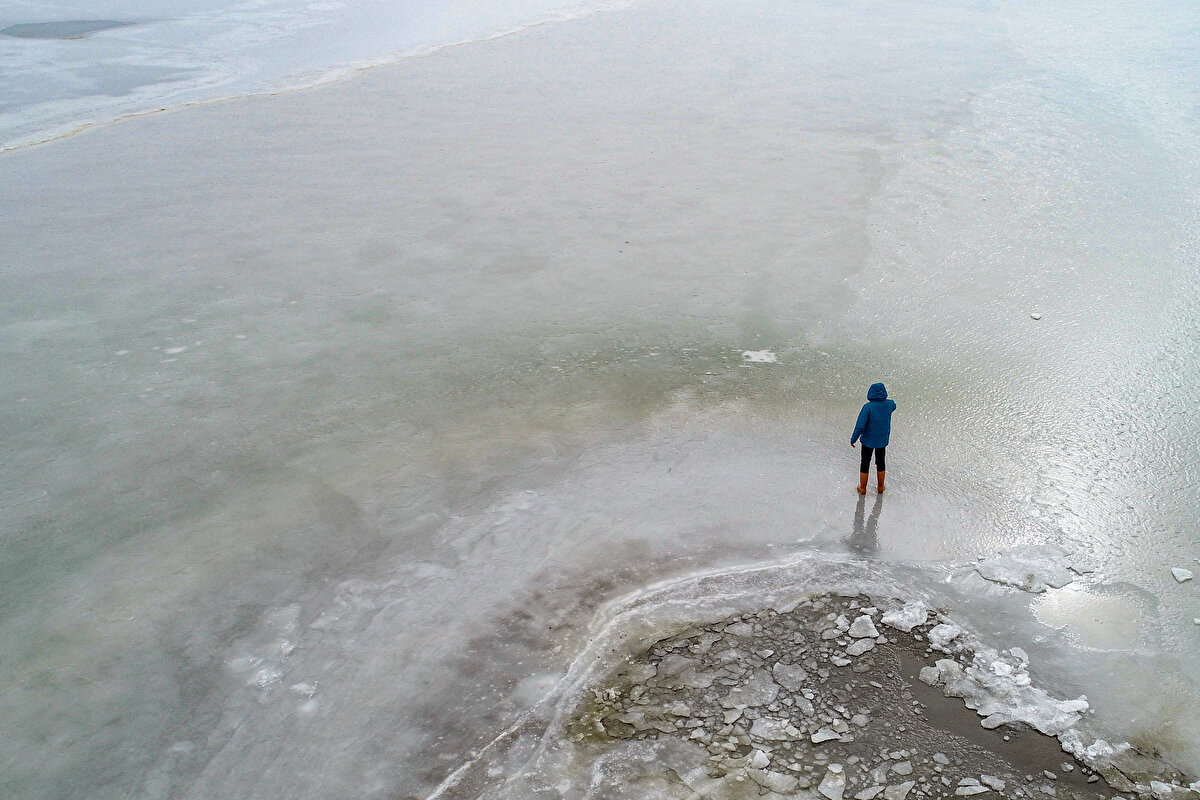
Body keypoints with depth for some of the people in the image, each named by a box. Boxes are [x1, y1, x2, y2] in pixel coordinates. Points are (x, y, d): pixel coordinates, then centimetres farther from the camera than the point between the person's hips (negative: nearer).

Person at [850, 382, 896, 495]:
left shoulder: (868, 407, -28)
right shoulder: (889, 404, -14)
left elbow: (860, 426, -27)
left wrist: (853, 439, -13)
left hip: (868, 440, -3)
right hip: (883, 439, 3)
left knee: (865, 463, 15)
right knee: (880, 461, 23)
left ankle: (862, 488, 28)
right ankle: (881, 487, 35)